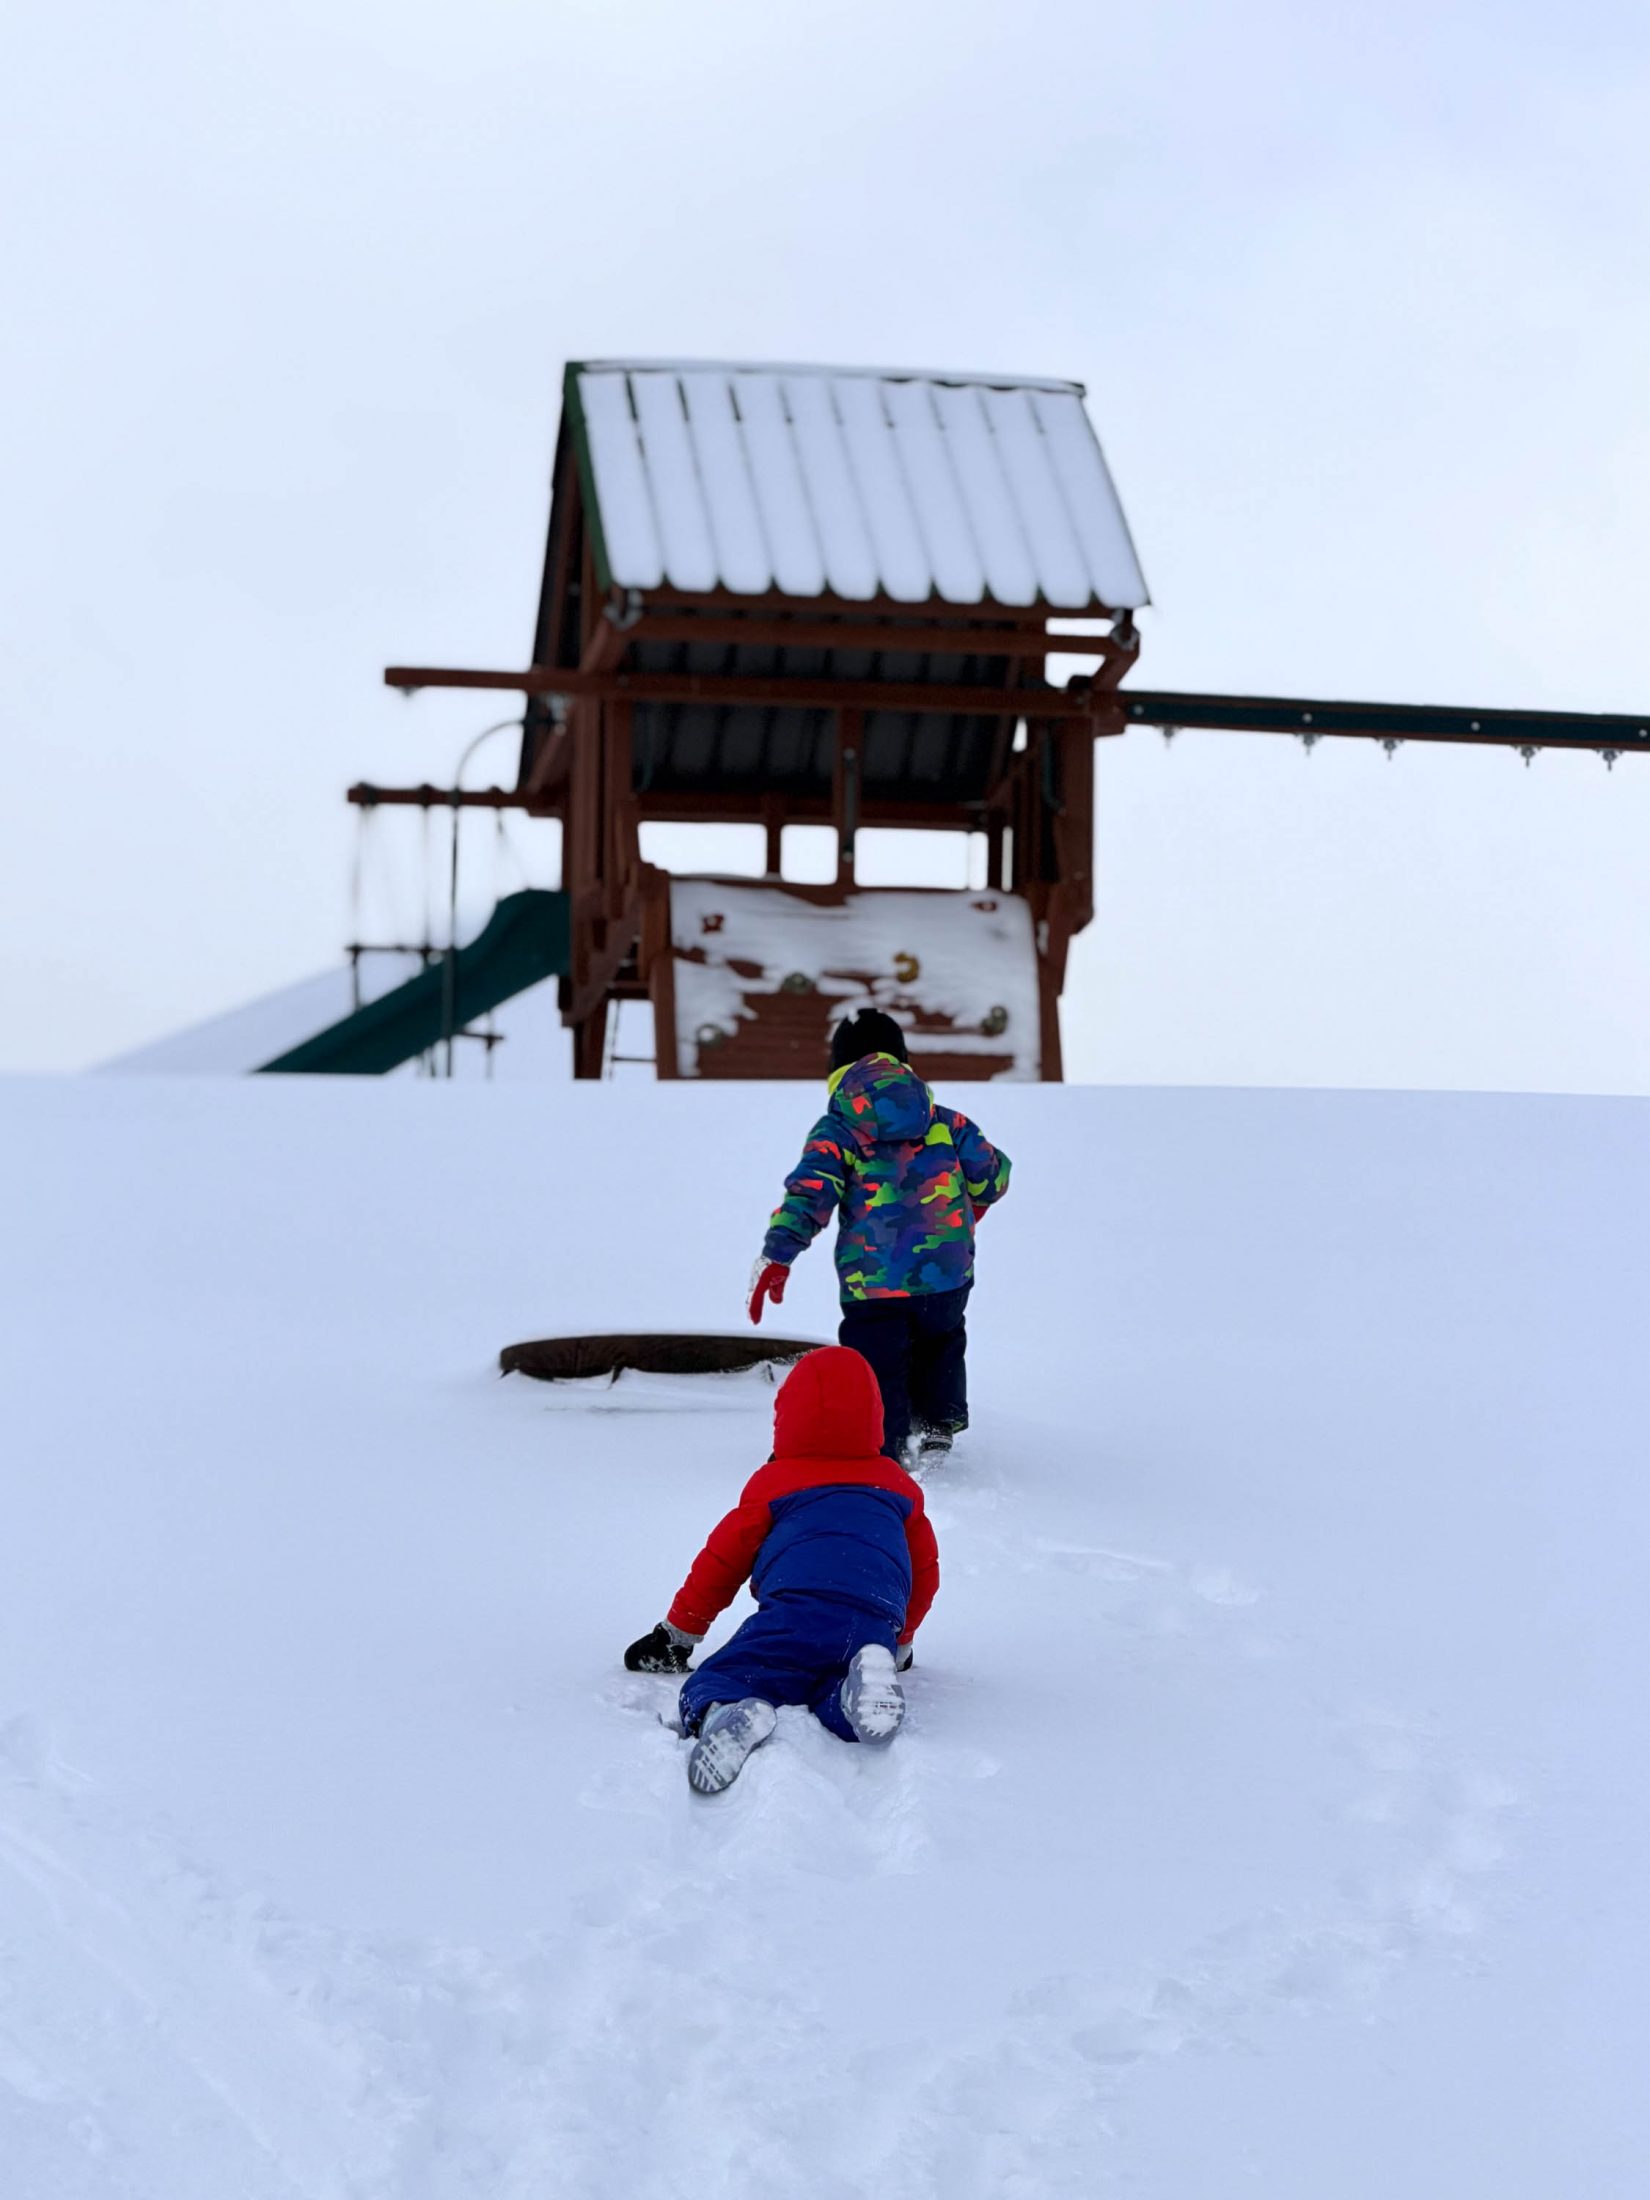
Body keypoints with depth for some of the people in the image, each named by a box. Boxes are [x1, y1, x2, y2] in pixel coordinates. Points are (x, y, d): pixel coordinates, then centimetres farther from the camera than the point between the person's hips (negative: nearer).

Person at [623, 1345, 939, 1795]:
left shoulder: (773, 1482, 23)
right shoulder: (900, 1487, 32)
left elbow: (723, 1559, 24)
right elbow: (925, 1570, 39)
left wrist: (675, 1635, 36)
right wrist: (900, 1643, 54)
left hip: (794, 1611, -2)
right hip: (875, 1623, 3)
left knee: (708, 1687, -1)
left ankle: (728, 1714, -41)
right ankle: (868, 1684, -41)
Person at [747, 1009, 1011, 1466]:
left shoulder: (836, 1130, 2)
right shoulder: (944, 1121, 11)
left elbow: (809, 1191, -12)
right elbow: (992, 1174, 14)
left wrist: (777, 1255, -18)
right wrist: (968, 1210, 35)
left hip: (872, 1283, -3)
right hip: (947, 1273, 3)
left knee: (879, 1373, 6)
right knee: (940, 1342, 30)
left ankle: (884, 1454, -7)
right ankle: (940, 1423, 18)